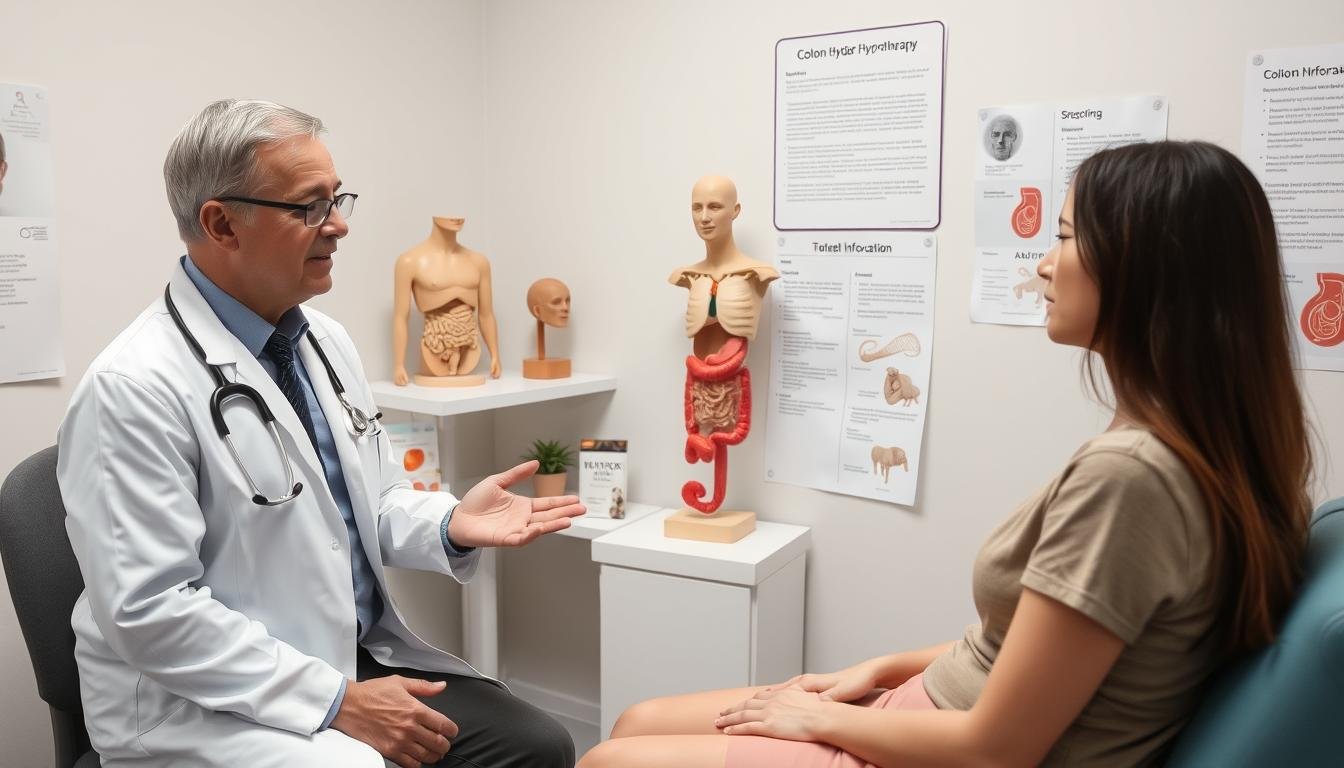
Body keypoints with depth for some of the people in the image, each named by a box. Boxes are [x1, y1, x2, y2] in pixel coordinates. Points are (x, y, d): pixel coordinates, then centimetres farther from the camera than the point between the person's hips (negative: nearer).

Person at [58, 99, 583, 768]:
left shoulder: (326, 341, 5)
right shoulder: (135, 387, -17)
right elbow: (150, 612, -19)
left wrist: (450, 526, -9)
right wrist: (337, 702, -19)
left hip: (360, 656, 7)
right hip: (205, 703, -6)